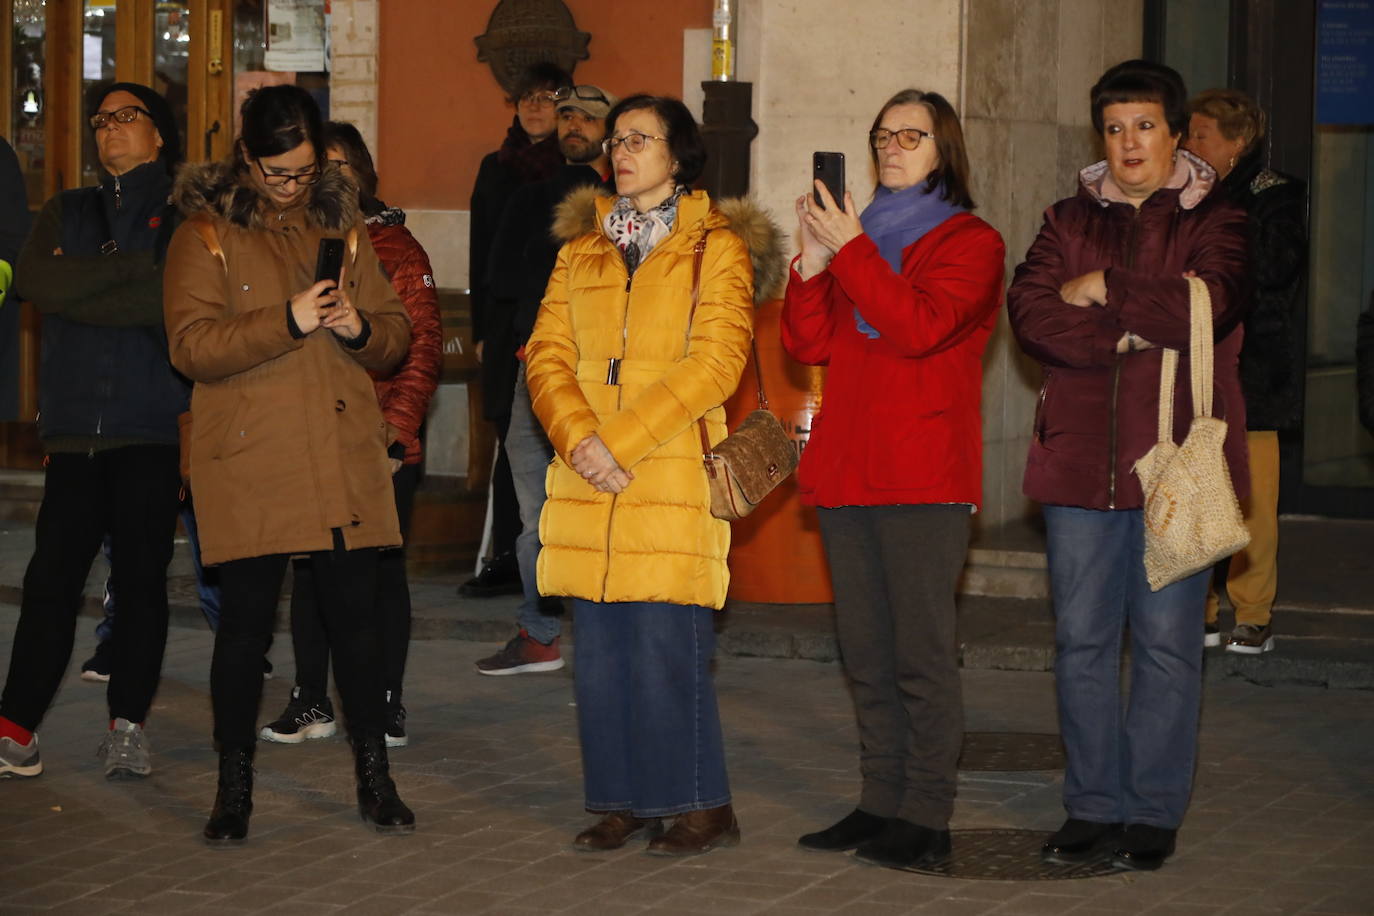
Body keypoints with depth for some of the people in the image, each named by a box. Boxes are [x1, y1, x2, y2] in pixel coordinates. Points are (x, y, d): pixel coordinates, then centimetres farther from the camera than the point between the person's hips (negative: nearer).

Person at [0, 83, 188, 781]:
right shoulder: (67, 212, 18)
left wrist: (80, 290, -7)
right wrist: (131, 269, -8)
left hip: (154, 431, -3)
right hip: (74, 429, 3)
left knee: (142, 578, 0)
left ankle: (128, 725, 9)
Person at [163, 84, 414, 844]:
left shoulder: (341, 227, 14)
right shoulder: (206, 234, 0)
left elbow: (396, 332, 16)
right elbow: (192, 346, -11)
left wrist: (361, 327, -7)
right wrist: (288, 321, -20)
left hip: (344, 453, 4)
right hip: (249, 460, -3)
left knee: (356, 613, 4)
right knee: (245, 618, 0)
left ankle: (374, 781, 15)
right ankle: (233, 791, 10)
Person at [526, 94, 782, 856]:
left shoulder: (716, 247, 2)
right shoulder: (581, 247, 17)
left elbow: (715, 362, -9)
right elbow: (547, 352, 9)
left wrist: (620, 441, -14)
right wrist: (577, 436, -10)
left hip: (670, 475, -5)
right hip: (586, 479, 5)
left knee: (666, 645, -8)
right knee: (599, 648, 5)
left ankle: (701, 805, 2)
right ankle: (621, 801, 14)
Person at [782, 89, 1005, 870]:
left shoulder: (970, 243, 1)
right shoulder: (864, 235, 20)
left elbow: (920, 324, -17)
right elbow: (809, 345, 11)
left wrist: (850, 251, -15)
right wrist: (814, 264, -3)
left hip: (924, 478, -7)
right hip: (847, 473, 7)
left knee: (923, 653, -7)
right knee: (868, 657, 10)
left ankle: (927, 818, -5)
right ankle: (882, 805, 16)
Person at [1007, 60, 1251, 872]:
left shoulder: (1216, 223, 4)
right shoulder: (1071, 221, 14)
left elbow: (1207, 306, -16)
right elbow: (1032, 312, -3)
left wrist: (1103, 293, -8)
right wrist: (1143, 327, -12)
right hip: (1081, 462, 3)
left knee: (1167, 641, -1)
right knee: (1082, 640, 5)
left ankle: (1155, 811, 7)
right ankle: (1093, 805, 14)